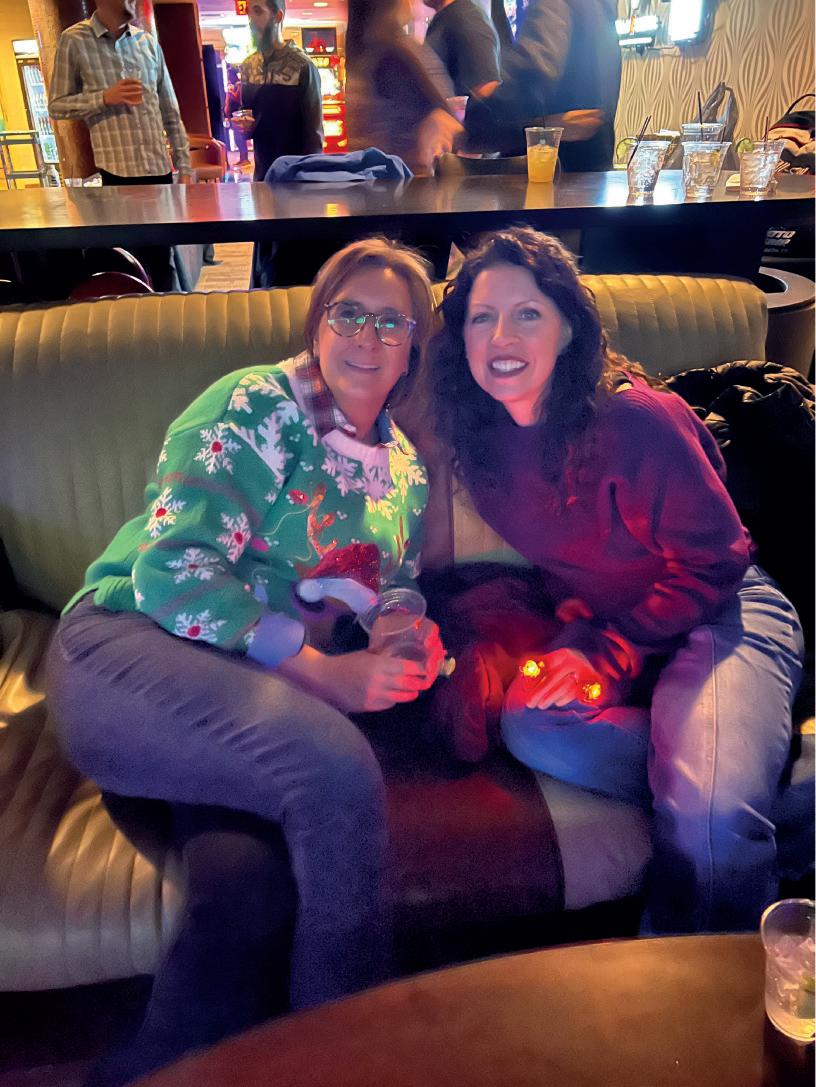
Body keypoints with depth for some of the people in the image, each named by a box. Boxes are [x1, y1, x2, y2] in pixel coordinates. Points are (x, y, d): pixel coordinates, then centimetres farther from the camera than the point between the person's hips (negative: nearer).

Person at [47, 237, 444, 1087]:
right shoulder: (254, 407, -3)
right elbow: (170, 570, -14)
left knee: (250, 877, -29)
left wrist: (407, 634, -2)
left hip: (261, 696, 5)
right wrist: (326, 674, -18)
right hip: (133, 647, -4)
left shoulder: (405, 471, 17)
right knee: (336, 769, -32)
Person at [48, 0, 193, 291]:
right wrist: (104, 97, -14)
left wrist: (184, 165, 6)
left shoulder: (148, 42, 11)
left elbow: (171, 111, 13)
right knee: (136, 259, 2)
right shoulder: (74, 40, 0)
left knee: (163, 258, 7)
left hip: (159, 168, 3)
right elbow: (56, 106, 1)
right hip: (118, 170, -3)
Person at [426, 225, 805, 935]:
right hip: (593, 624, 5)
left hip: (713, 612, -4)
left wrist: (609, 655, -20)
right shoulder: (481, 436, -3)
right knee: (530, 726, -27)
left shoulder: (634, 418, -20)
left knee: (712, 825, -27)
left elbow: (714, 561, -14)